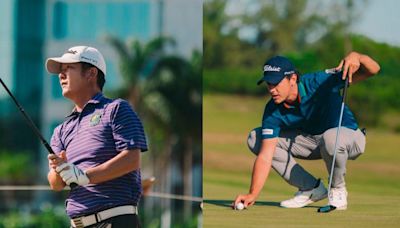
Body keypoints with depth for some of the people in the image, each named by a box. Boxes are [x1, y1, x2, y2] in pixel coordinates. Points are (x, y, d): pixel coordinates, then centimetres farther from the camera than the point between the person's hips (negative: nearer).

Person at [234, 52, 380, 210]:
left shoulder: (318, 83, -29)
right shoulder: (273, 111, -17)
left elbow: (372, 69, -33)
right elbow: (265, 156, -21)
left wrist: (356, 57, -57)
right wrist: (253, 194, -33)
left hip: (348, 135, -5)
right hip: (311, 141, 5)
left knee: (331, 137, -42)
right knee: (255, 139, -9)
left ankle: (338, 189, -10)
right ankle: (311, 188, -1)